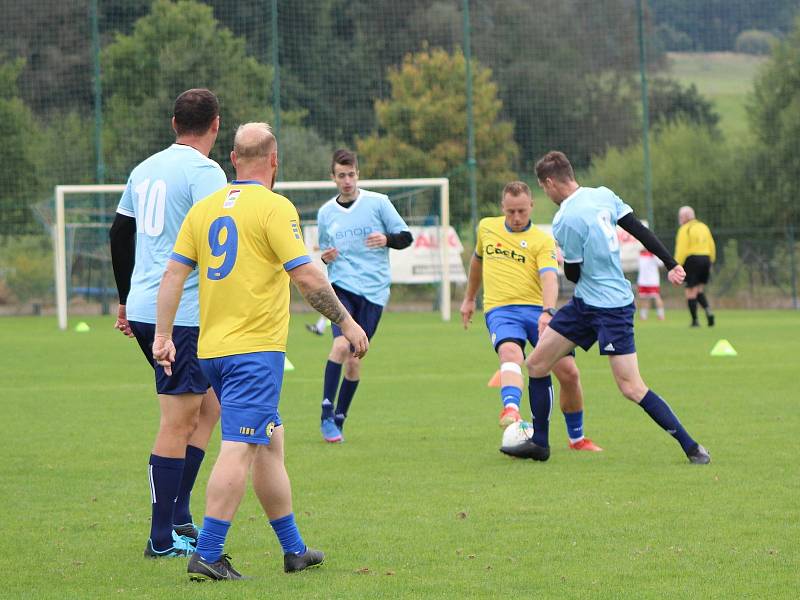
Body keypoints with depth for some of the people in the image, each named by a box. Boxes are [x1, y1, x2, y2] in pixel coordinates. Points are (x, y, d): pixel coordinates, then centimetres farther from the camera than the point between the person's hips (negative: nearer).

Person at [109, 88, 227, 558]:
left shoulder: (145, 170, 15)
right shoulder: (204, 171, -9)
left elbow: (119, 234, 22)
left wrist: (125, 301, 29)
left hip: (143, 309, 8)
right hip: (184, 314, -8)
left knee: (208, 408, 18)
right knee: (178, 423, -3)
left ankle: (178, 515, 15)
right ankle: (162, 539, -1)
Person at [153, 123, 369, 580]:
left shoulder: (204, 208, 10)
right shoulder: (275, 208, -9)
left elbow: (174, 273, 7)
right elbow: (306, 276, -13)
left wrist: (164, 335, 10)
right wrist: (346, 323, -4)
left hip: (212, 348, 7)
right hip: (256, 347, -7)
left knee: (271, 443, 17)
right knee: (239, 450, -9)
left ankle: (294, 548, 23)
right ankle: (207, 556, -14)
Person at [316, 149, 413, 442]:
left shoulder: (377, 203, 2)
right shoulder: (326, 212, 11)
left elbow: (406, 237, 4)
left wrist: (387, 239, -17)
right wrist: (325, 256, 0)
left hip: (373, 289, 0)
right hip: (341, 285, 0)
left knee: (354, 358, 2)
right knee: (341, 344, -22)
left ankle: (339, 419, 18)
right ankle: (327, 414, -16)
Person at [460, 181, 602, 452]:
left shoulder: (542, 241, 0)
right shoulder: (487, 227, 12)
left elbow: (549, 278, -16)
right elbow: (478, 258, 33)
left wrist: (547, 312, -34)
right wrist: (469, 298, 39)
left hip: (537, 310, 0)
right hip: (500, 310, 0)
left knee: (569, 373, -4)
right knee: (510, 353, -33)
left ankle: (576, 438, 19)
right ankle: (510, 410, -61)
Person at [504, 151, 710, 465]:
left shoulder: (565, 220, -20)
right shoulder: (604, 195, 3)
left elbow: (573, 274, -11)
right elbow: (640, 230, 4)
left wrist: (566, 263, 12)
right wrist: (671, 264, 6)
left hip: (611, 309, -9)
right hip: (584, 304, 9)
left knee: (631, 388, -9)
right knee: (536, 363, 10)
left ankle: (691, 446, -3)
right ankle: (538, 443, 20)